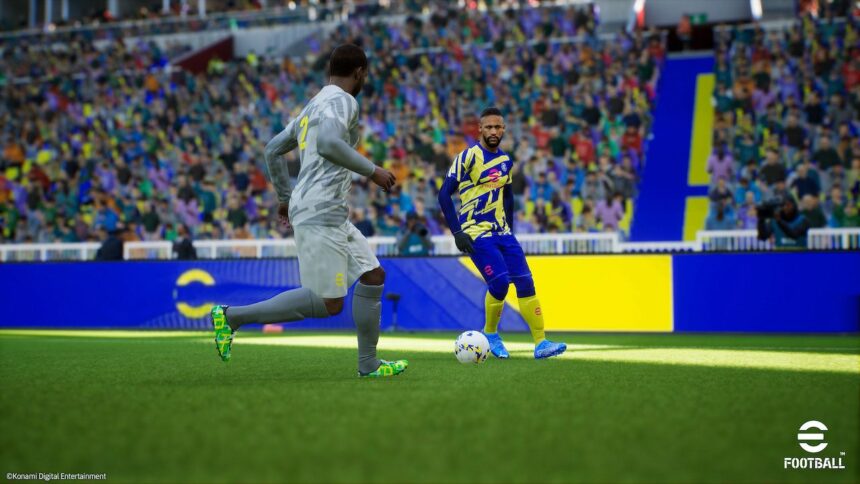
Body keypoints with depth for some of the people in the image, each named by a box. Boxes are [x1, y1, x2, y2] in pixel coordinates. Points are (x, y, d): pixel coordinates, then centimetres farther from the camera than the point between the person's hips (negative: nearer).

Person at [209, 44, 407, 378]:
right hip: (320, 215, -10)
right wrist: (372, 171, -15)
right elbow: (328, 143, -25)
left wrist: (285, 196, 31)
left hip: (332, 216, 10)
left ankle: (368, 364, 12)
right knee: (328, 304, -10)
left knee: (373, 276, 10)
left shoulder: (313, 106, 22)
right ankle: (232, 316, -6)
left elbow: (273, 150, 25)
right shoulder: (341, 101, -6)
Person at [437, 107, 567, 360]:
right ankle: (490, 334, 7)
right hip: (477, 233, -6)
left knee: (525, 281, -5)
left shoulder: (506, 161, 11)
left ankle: (540, 343, -3)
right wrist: (457, 232, -15)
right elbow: (444, 194, -11)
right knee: (500, 282, -18)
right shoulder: (468, 157, -8)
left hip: (502, 232, 6)